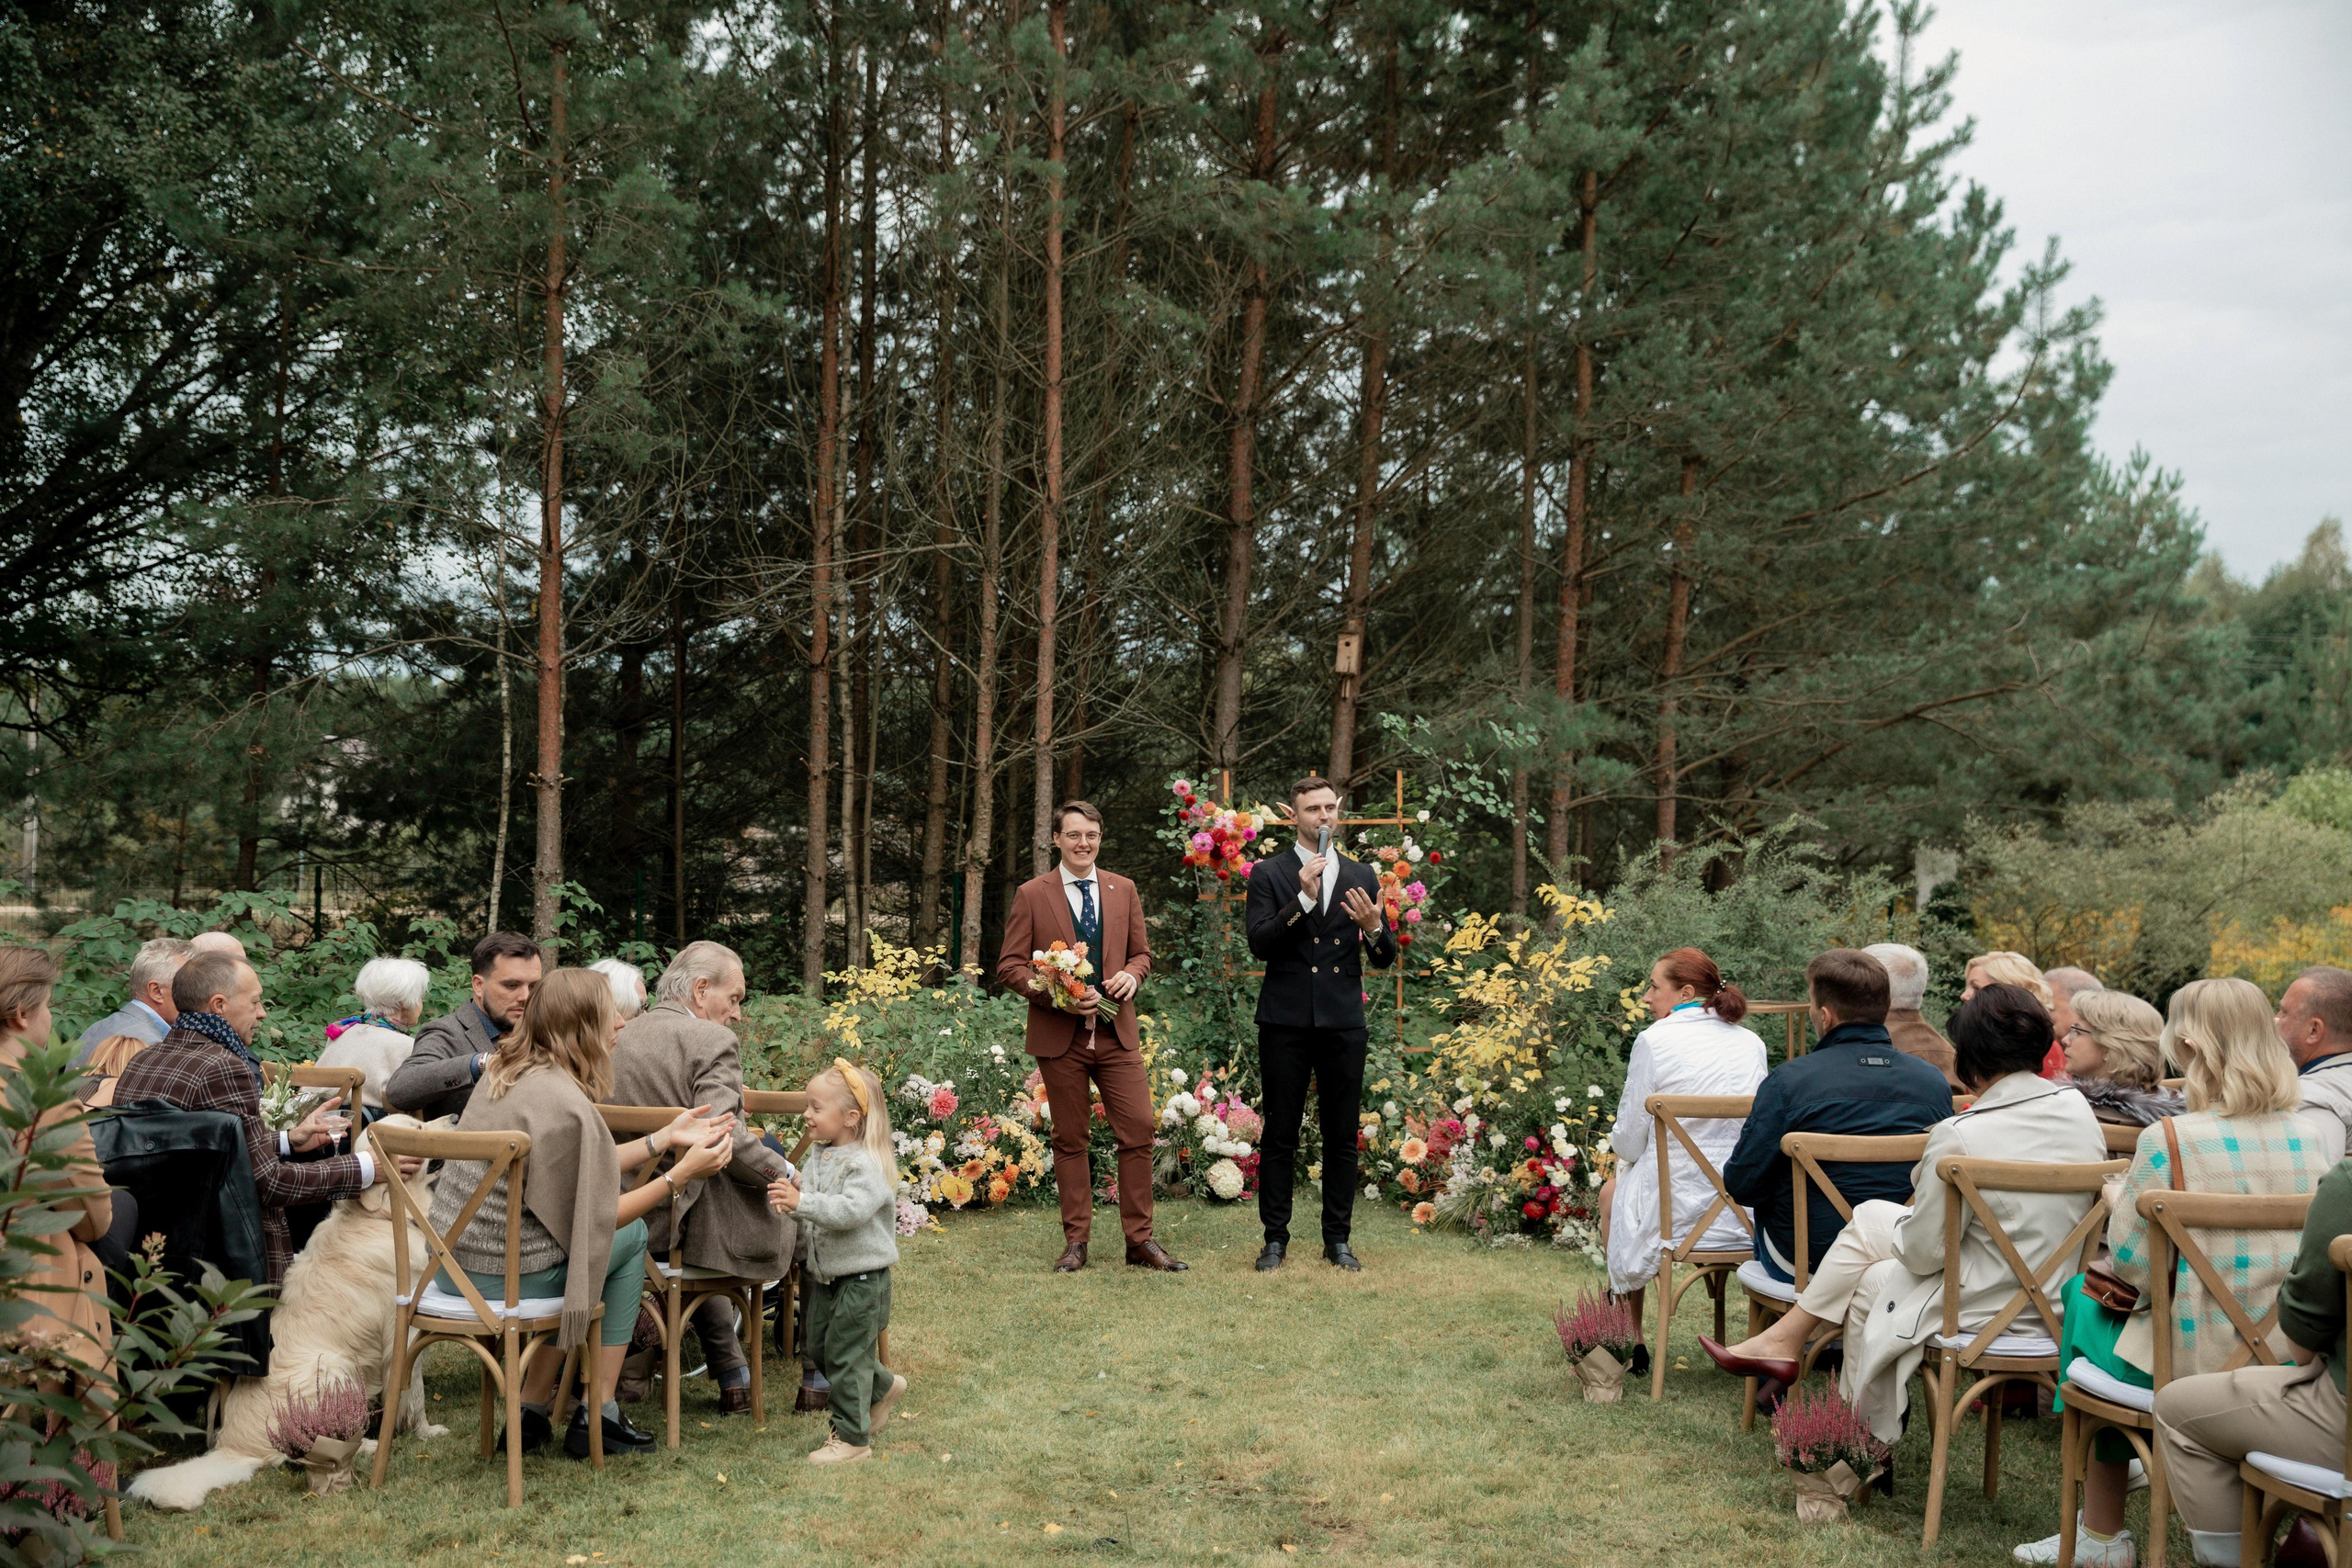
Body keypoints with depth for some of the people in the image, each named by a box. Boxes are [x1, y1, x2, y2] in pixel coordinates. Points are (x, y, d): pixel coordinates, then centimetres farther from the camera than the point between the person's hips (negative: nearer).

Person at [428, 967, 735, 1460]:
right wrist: (680, 1176, -11)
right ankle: (598, 1414, 17)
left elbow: (580, 1172, 12)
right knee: (632, 1235, 14)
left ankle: (532, 1408, 28)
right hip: (504, 1276, -8)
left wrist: (668, 1137, 12)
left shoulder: (506, 1073, 7)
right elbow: (595, 1219, -14)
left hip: (453, 1261, 8)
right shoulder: (565, 1103, -22)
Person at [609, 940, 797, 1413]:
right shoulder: (711, 1040, -15)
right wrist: (787, 1173, -11)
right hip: (687, 1221, -7)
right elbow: (724, 1138, -25)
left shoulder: (620, 1037, 7)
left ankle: (733, 1378, 42)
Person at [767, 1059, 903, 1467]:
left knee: (845, 1354, -4)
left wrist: (802, 1202, -41)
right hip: (825, 1275, 9)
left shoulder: (867, 1165, -21)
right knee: (820, 1348, 18)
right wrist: (789, 1194, -13)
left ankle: (853, 1437, 8)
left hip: (861, 1279, -9)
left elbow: (850, 1210, -34)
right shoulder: (818, 1156, 6)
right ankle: (883, 1388, 38)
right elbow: (813, 1208, 10)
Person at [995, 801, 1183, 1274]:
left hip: (1116, 1033, 2)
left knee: (1139, 1129, -4)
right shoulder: (1031, 895, 1)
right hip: (1060, 1035, -2)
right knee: (1069, 1139, 6)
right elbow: (1009, 967, -1)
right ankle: (1075, 1242, 16)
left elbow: (1141, 951, 18)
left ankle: (1140, 1241, 7)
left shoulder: (1124, 890, 10)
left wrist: (1131, 974, -6)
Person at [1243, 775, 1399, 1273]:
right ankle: (1275, 1238, 11)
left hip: (1343, 1023, 3)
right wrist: (1304, 898, -18)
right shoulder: (1268, 874, 2)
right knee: (1280, 1136, 2)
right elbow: (1259, 943, -10)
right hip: (1286, 1023, -2)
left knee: (1342, 1137, 6)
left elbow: (1385, 958, 11)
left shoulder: (1361, 877, 11)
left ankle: (1338, 1239, 15)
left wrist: (1373, 927, -11)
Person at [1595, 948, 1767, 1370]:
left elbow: (1629, 1141, -6)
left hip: (1676, 1210, -5)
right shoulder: (1751, 1043, 4)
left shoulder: (1654, 1041, -11)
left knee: (1613, 1191, 29)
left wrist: (1625, 1150, 16)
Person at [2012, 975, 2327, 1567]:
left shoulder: (2169, 1140, -17)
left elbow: (2132, 1267, -12)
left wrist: (2118, 1202, 9)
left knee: (2086, 1299, 21)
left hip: (2201, 1362, -6)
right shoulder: (2307, 1140, 1)